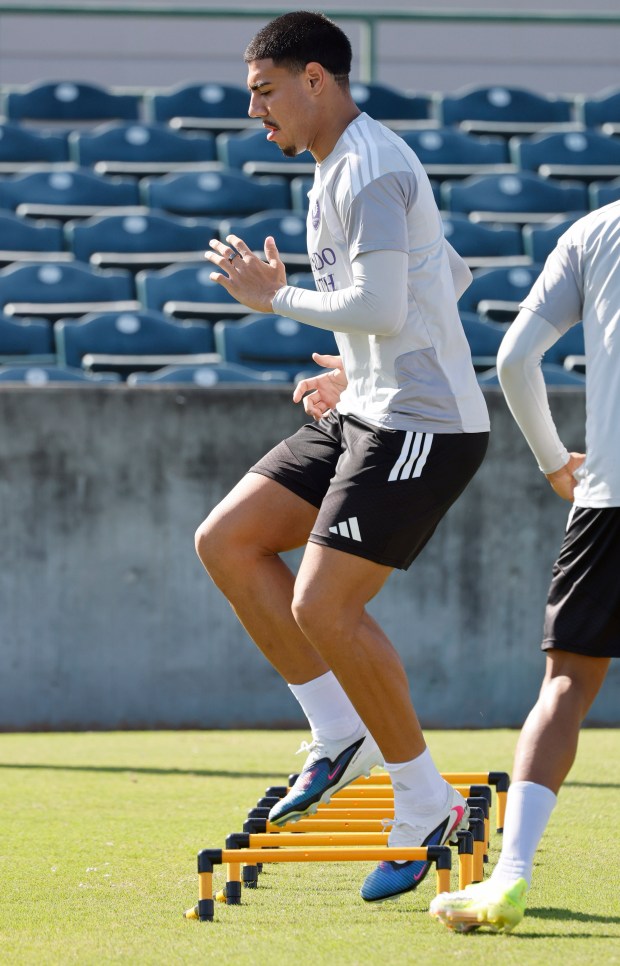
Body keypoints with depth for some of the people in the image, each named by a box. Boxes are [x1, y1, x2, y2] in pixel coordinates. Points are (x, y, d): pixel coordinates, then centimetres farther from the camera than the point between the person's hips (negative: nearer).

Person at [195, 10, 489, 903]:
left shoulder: (371, 169, -15)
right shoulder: (342, 170, 17)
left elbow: (379, 309, -24)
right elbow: (452, 276, 27)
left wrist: (275, 297, -10)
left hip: (422, 425, -10)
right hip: (367, 416, 10)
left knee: (324, 604, -16)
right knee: (226, 542, 5)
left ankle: (427, 804, -3)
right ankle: (341, 736, 7)